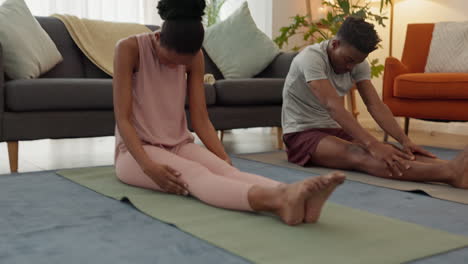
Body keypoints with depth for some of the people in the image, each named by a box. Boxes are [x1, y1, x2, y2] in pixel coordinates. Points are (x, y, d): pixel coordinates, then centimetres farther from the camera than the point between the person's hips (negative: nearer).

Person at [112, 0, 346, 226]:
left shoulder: (195, 57, 0)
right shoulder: (129, 49, -14)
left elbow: (200, 119, -1)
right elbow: (122, 118, -17)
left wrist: (226, 161, -15)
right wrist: (148, 166, -32)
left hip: (179, 145, 4)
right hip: (136, 150, -4)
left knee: (223, 169, -30)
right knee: (195, 174, -36)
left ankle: (291, 196, -59)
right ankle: (276, 200, -65)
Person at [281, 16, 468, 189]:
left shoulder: (358, 64, 2)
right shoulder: (311, 58, -21)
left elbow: (375, 105, -9)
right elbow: (334, 107, -33)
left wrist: (404, 140, -24)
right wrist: (372, 144, -43)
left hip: (334, 130, 7)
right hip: (301, 134, -7)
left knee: (391, 154, -23)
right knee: (359, 154, -36)